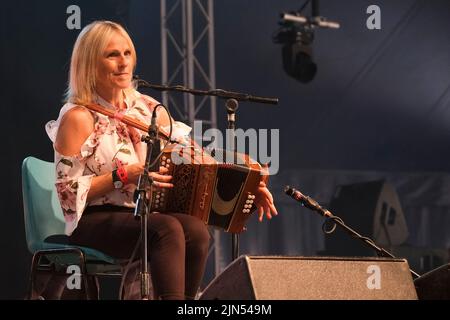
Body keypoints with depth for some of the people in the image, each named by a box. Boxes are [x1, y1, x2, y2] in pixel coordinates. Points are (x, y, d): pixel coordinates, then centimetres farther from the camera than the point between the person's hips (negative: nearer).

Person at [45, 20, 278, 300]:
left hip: (145, 217, 5)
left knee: (196, 229, -26)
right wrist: (124, 175, -19)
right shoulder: (77, 118, -5)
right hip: (95, 222, -5)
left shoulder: (147, 108, 12)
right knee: (169, 229, -33)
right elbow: (68, 193, -9)